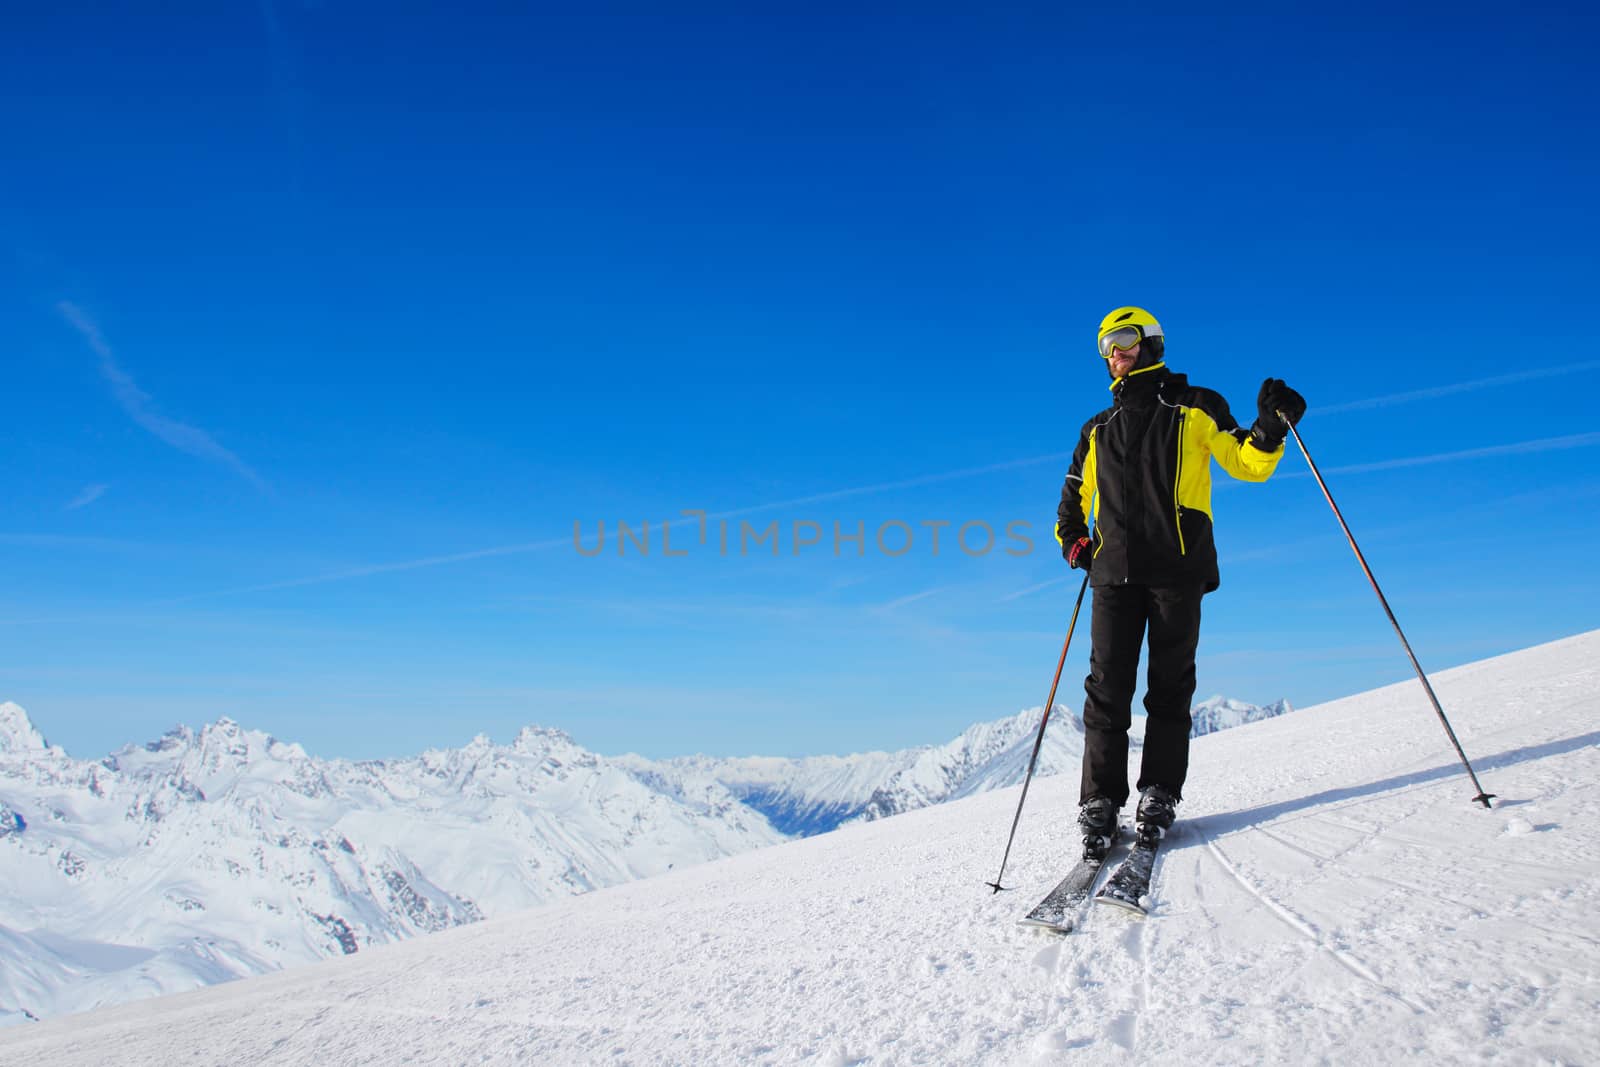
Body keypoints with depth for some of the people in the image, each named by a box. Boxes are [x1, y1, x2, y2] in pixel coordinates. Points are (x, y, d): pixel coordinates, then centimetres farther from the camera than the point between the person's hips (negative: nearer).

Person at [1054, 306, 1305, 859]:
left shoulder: (1195, 409, 11)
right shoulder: (1098, 430, 22)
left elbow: (1248, 465, 7)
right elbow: (1073, 499, 29)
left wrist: (1270, 428, -12)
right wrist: (1074, 542, 12)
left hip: (1178, 567, -2)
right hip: (1115, 571, 3)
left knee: (1170, 684, -1)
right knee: (1108, 686, -4)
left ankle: (1158, 797, 4)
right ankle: (1100, 804, -3)